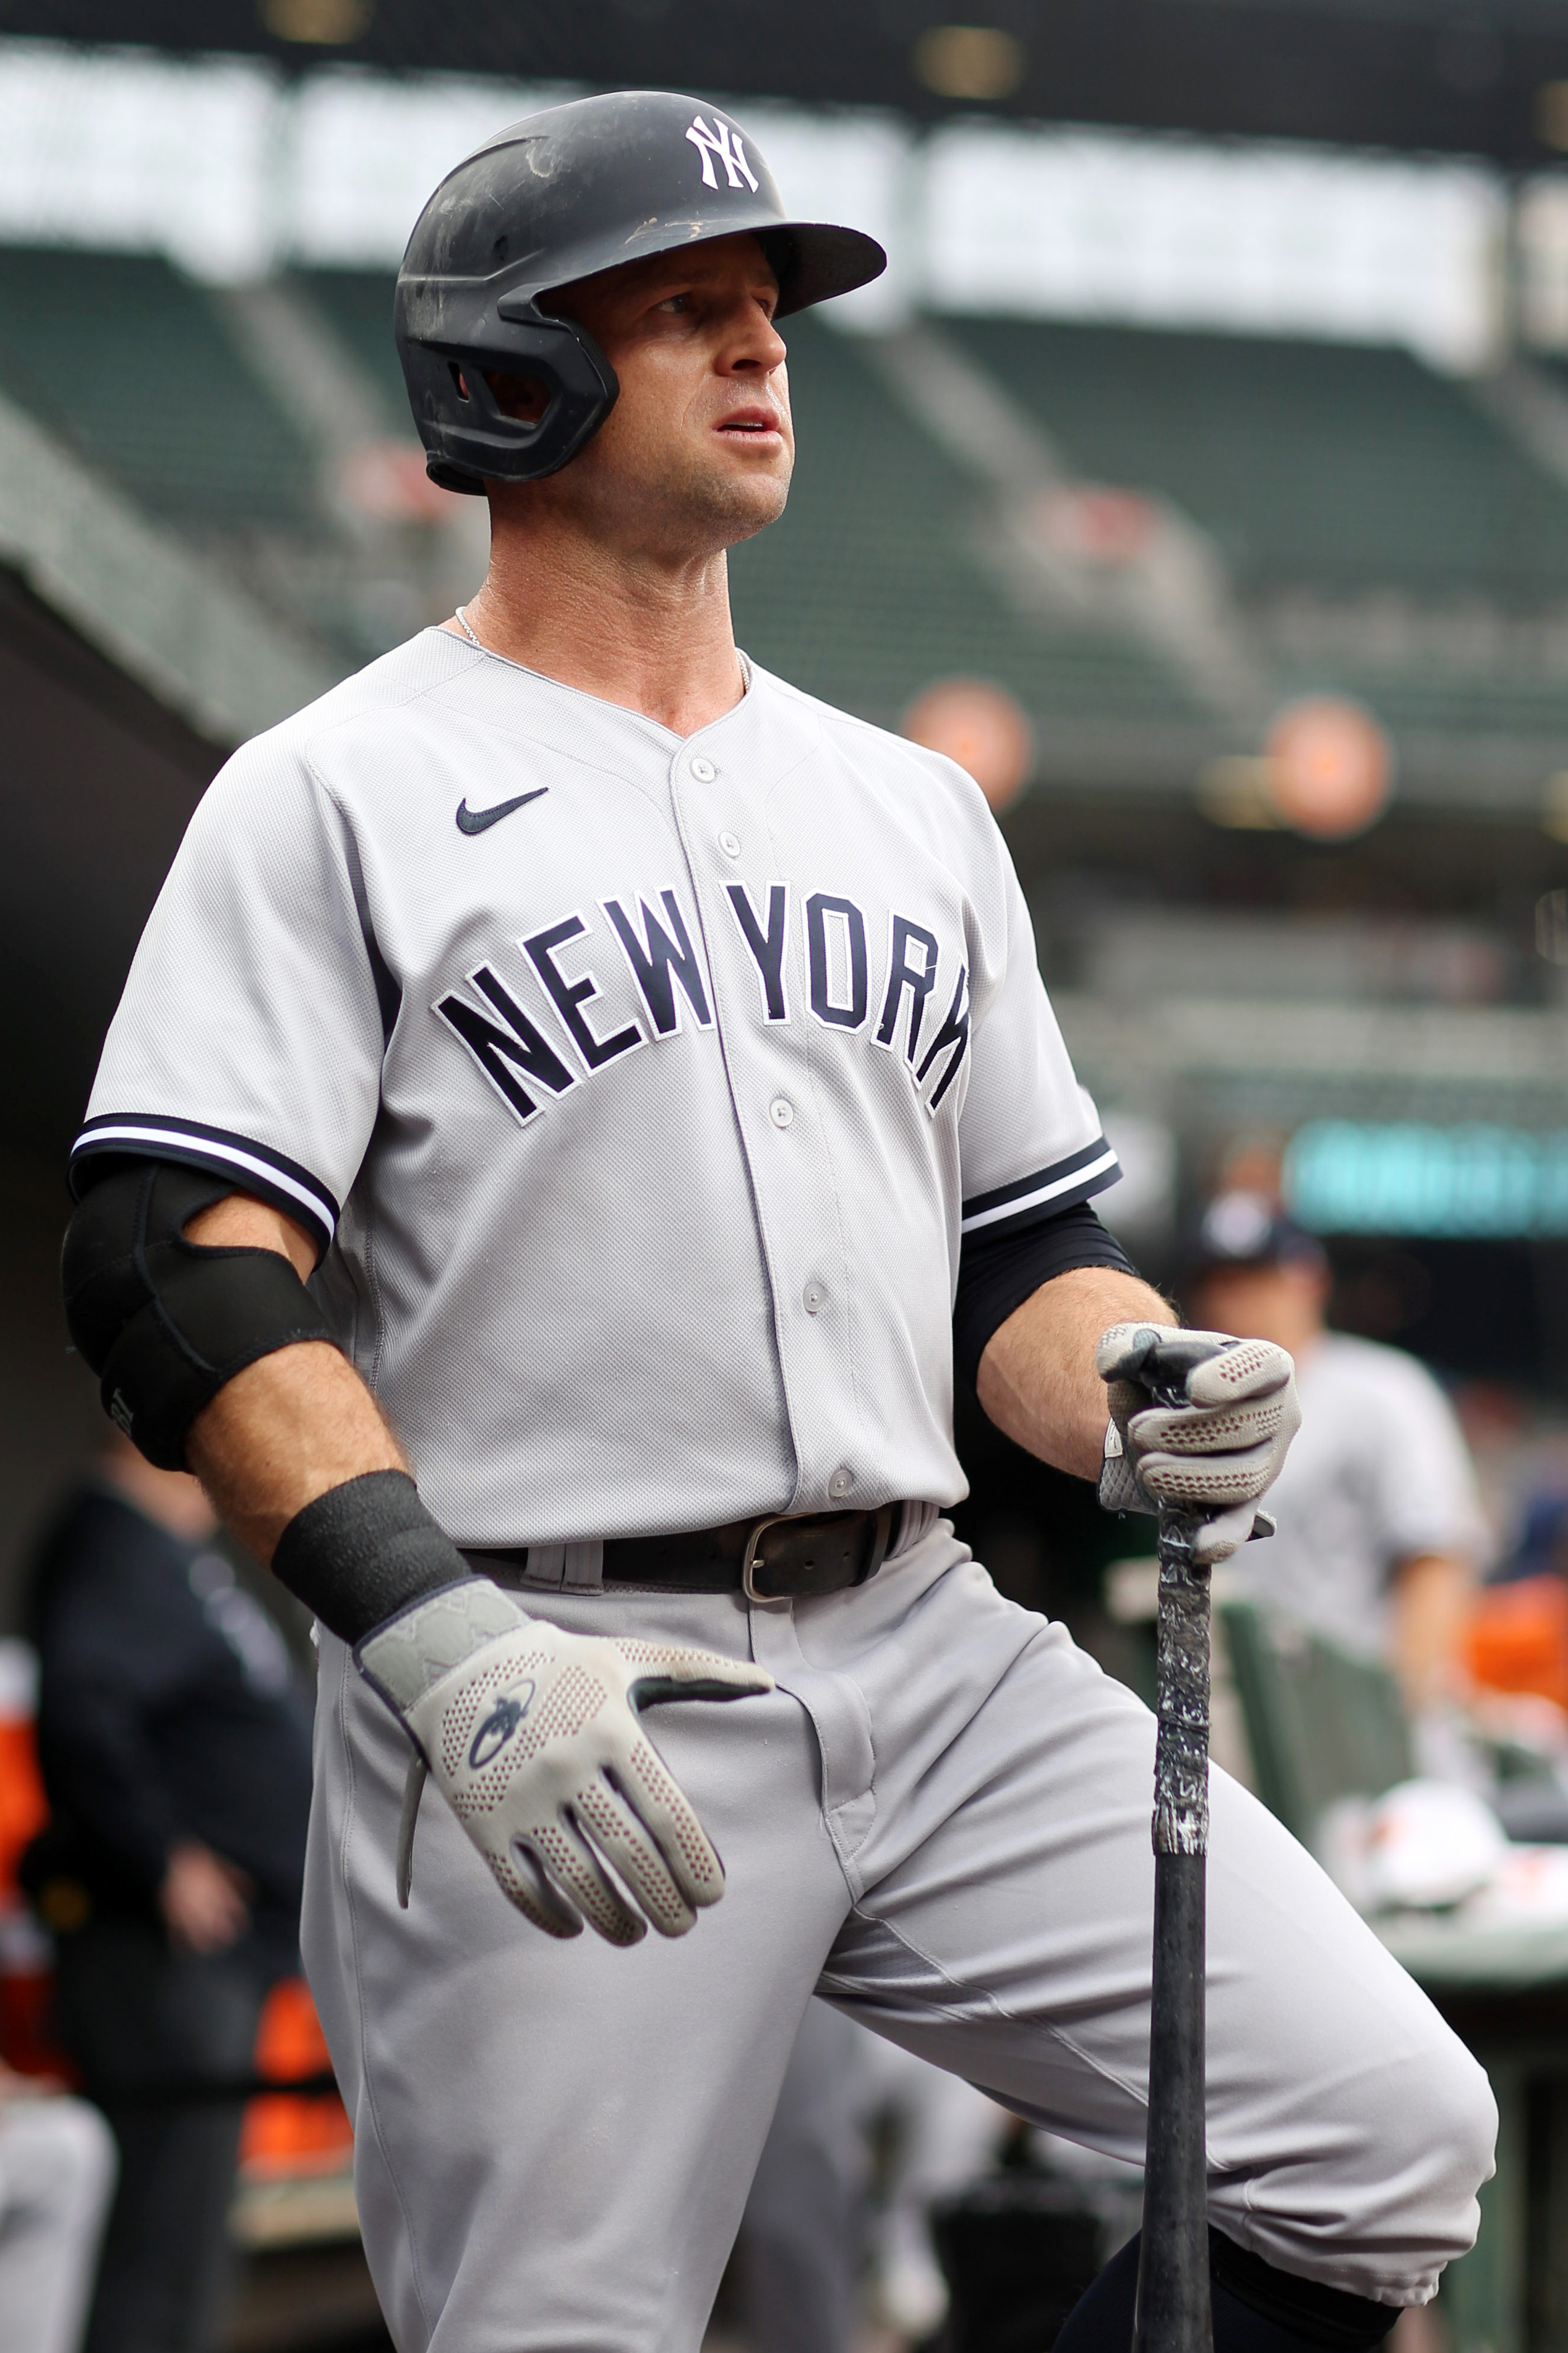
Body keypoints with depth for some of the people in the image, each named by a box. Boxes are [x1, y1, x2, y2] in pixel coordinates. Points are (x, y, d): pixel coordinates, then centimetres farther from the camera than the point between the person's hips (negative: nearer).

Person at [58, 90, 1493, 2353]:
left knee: (1388, 2143, -8)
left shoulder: (912, 806, 20)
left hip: (935, 1658, 5)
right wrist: (444, 1640, -26)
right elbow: (175, 1262, -12)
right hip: (537, 1701, -5)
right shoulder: (340, 797, 0)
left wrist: (1140, 1403, -2)